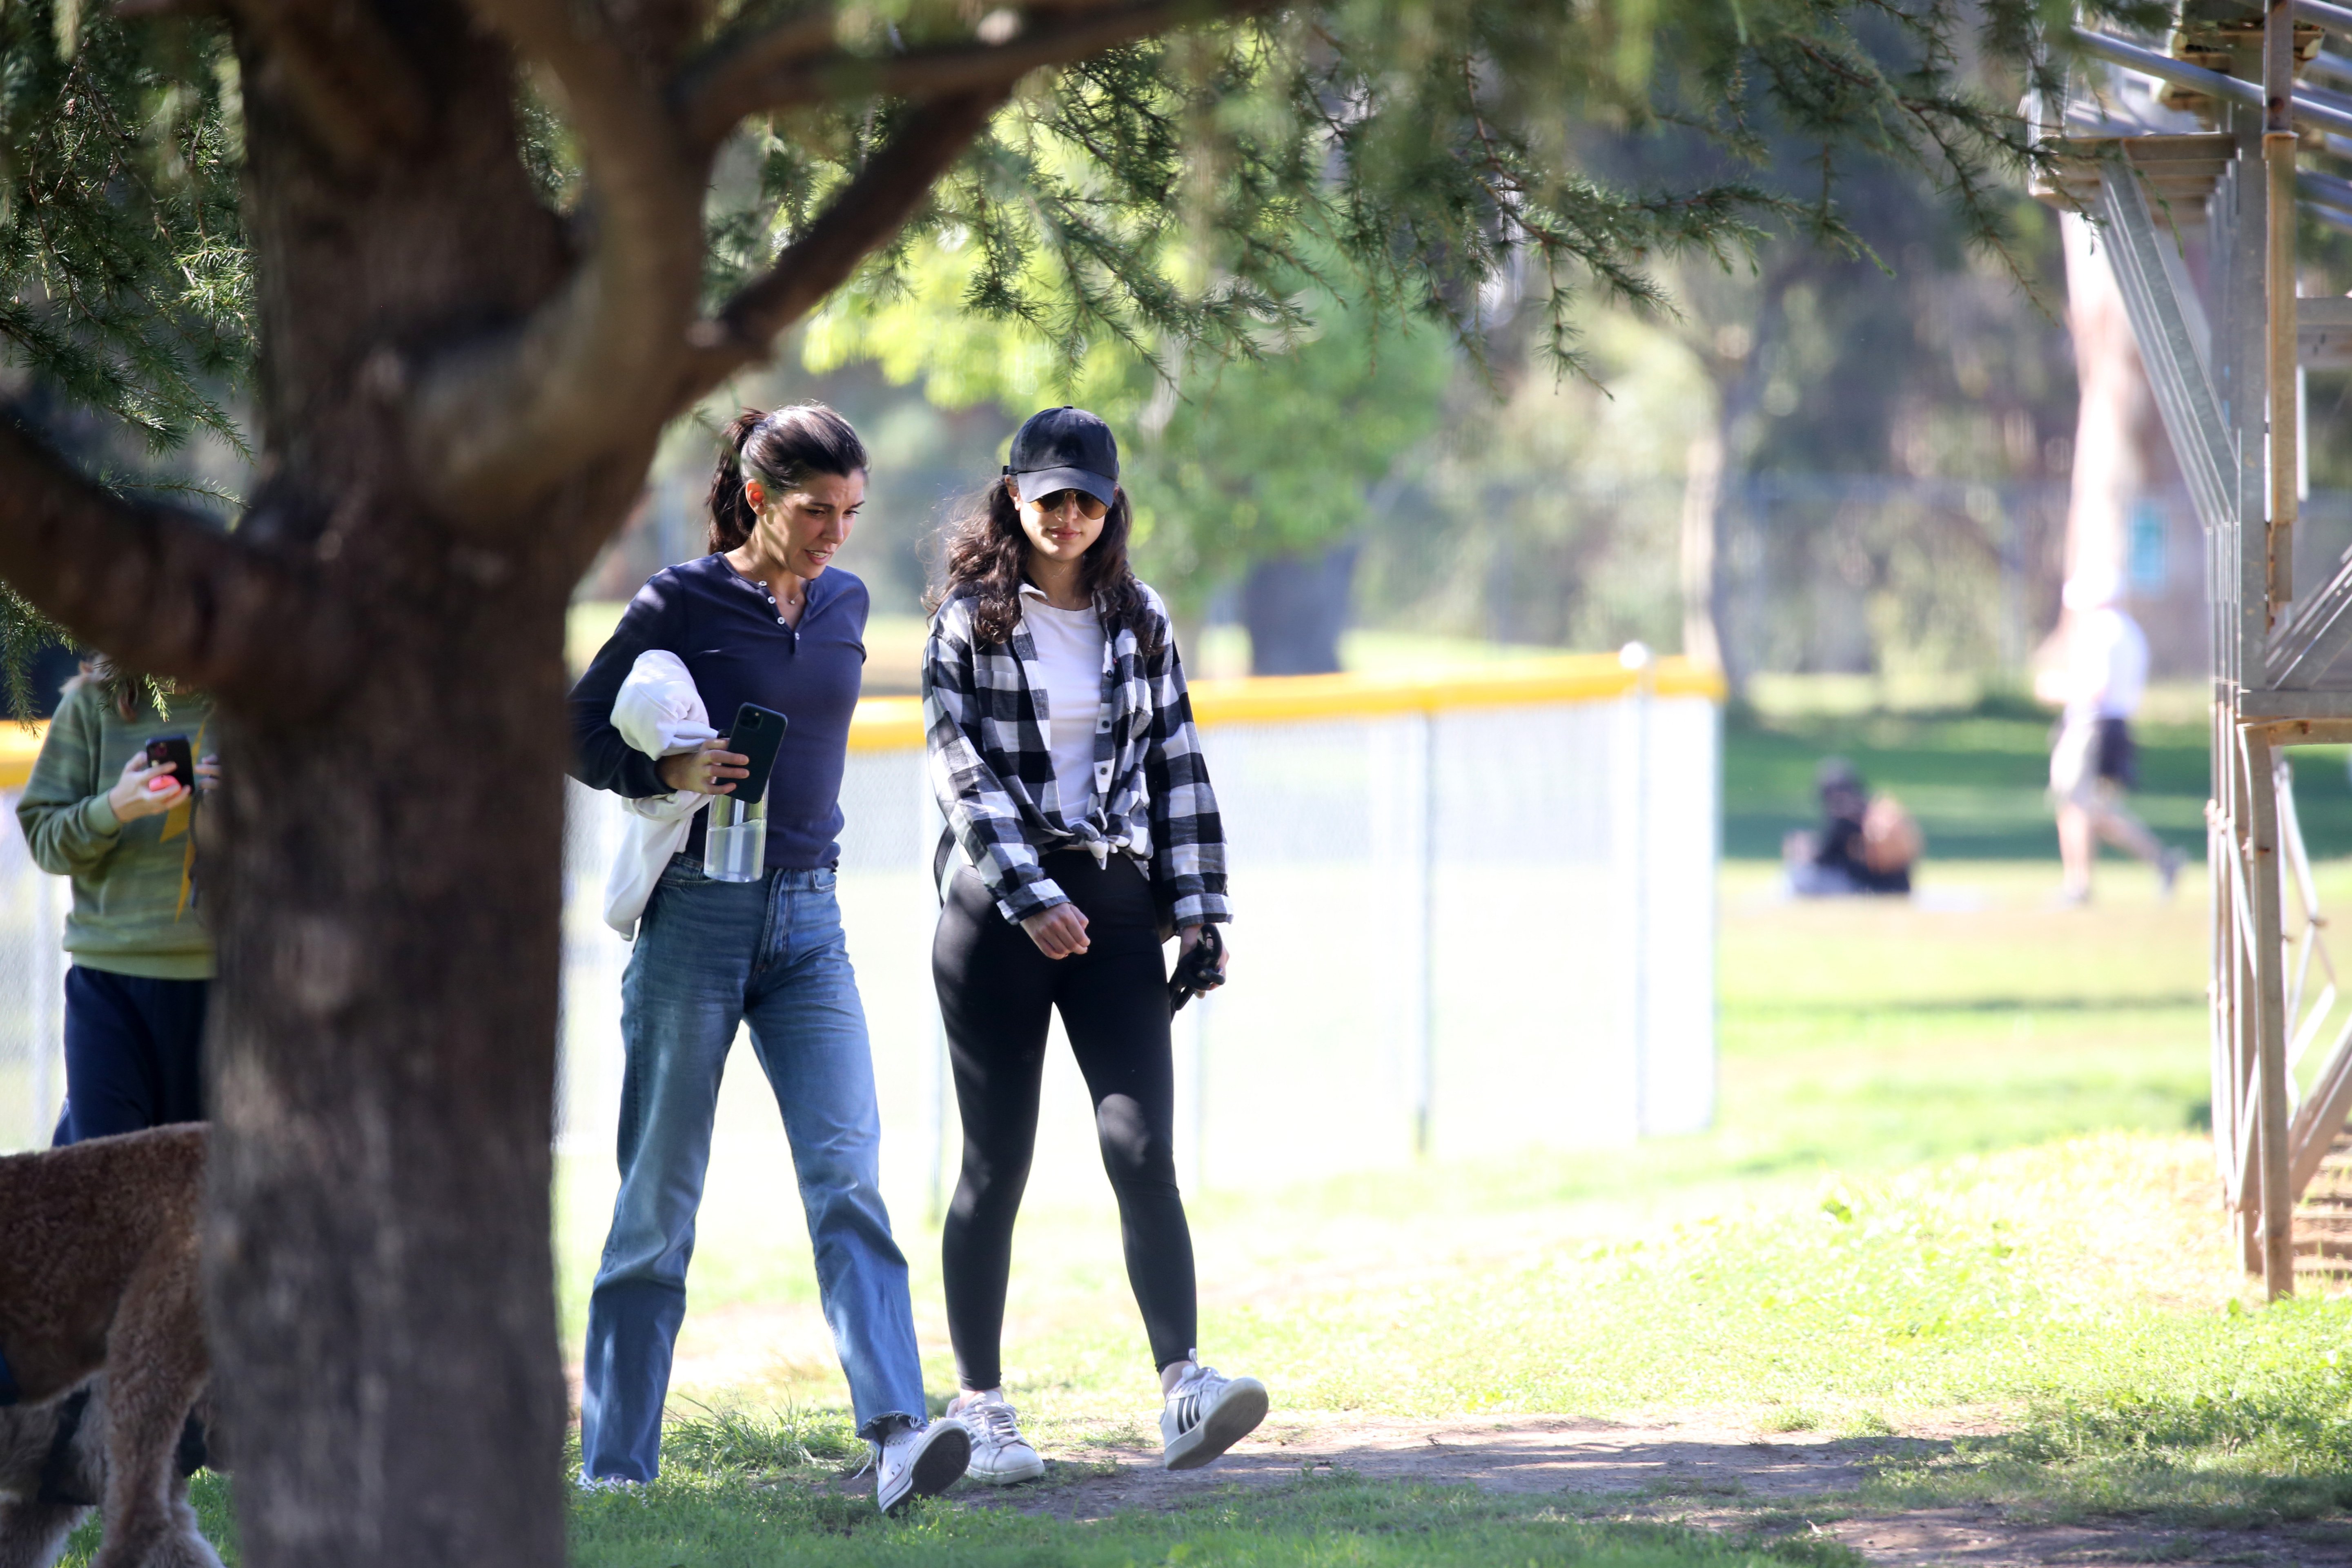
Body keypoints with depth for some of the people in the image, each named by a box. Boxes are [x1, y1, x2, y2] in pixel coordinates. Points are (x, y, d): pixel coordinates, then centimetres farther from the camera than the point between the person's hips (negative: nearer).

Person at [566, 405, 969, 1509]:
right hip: (695, 918, -4)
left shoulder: (843, 606, 9)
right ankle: (615, 1466, 9)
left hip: (808, 927, 4)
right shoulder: (681, 604, -6)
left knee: (848, 1177, -11)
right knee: (660, 1197, 1)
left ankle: (896, 1436, -22)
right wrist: (672, 771, -18)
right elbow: (581, 730, -2)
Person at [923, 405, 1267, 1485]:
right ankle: (980, 1408, 8)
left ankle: (1183, 1389, -21)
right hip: (995, 908, -2)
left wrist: (1194, 908, 5)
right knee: (996, 1165, 1)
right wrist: (1029, 899, -20)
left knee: (1143, 1149, -11)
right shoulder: (970, 619, 0)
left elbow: (1176, 766, 13)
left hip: (1113, 904, 3)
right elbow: (963, 766, -9)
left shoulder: (1140, 621, 12)